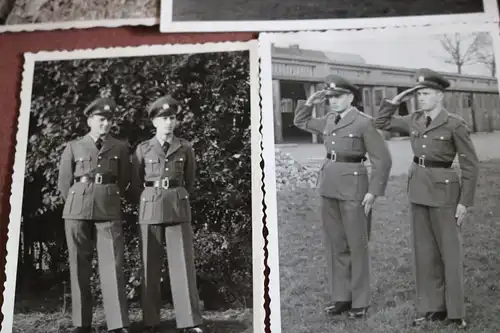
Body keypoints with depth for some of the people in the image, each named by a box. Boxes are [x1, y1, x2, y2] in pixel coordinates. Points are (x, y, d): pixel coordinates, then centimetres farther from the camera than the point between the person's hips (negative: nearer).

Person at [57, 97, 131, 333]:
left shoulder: (120, 148, 11)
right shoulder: (73, 147, 9)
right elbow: (64, 183, 12)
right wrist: (78, 205, 12)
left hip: (109, 211, 0)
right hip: (77, 211, 0)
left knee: (112, 265, -7)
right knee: (79, 266, 2)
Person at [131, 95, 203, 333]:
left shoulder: (185, 148, 8)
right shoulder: (143, 149, 7)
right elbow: (136, 184, 14)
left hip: (179, 208, 0)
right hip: (150, 209, 0)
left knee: (183, 263, -4)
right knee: (150, 266, 2)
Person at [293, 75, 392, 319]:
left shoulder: (364, 122, -8)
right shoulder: (328, 120, 10)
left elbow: (382, 159, -9)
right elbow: (300, 122, 26)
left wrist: (373, 191, -14)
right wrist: (310, 103, 10)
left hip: (353, 186, -6)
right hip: (328, 186, 6)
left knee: (356, 245, 3)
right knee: (335, 245, 11)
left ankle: (360, 301, 14)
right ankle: (341, 297, 21)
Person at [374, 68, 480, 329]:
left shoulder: (455, 124, -11)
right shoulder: (414, 121, 5)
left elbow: (470, 165, -9)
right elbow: (382, 122, 15)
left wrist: (464, 202, -12)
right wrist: (397, 99, 3)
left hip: (443, 191, -6)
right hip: (418, 189, 6)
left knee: (449, 252, 4)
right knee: (425, 251, 11)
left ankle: (455, 312, 16)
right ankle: (432, 308, 22)